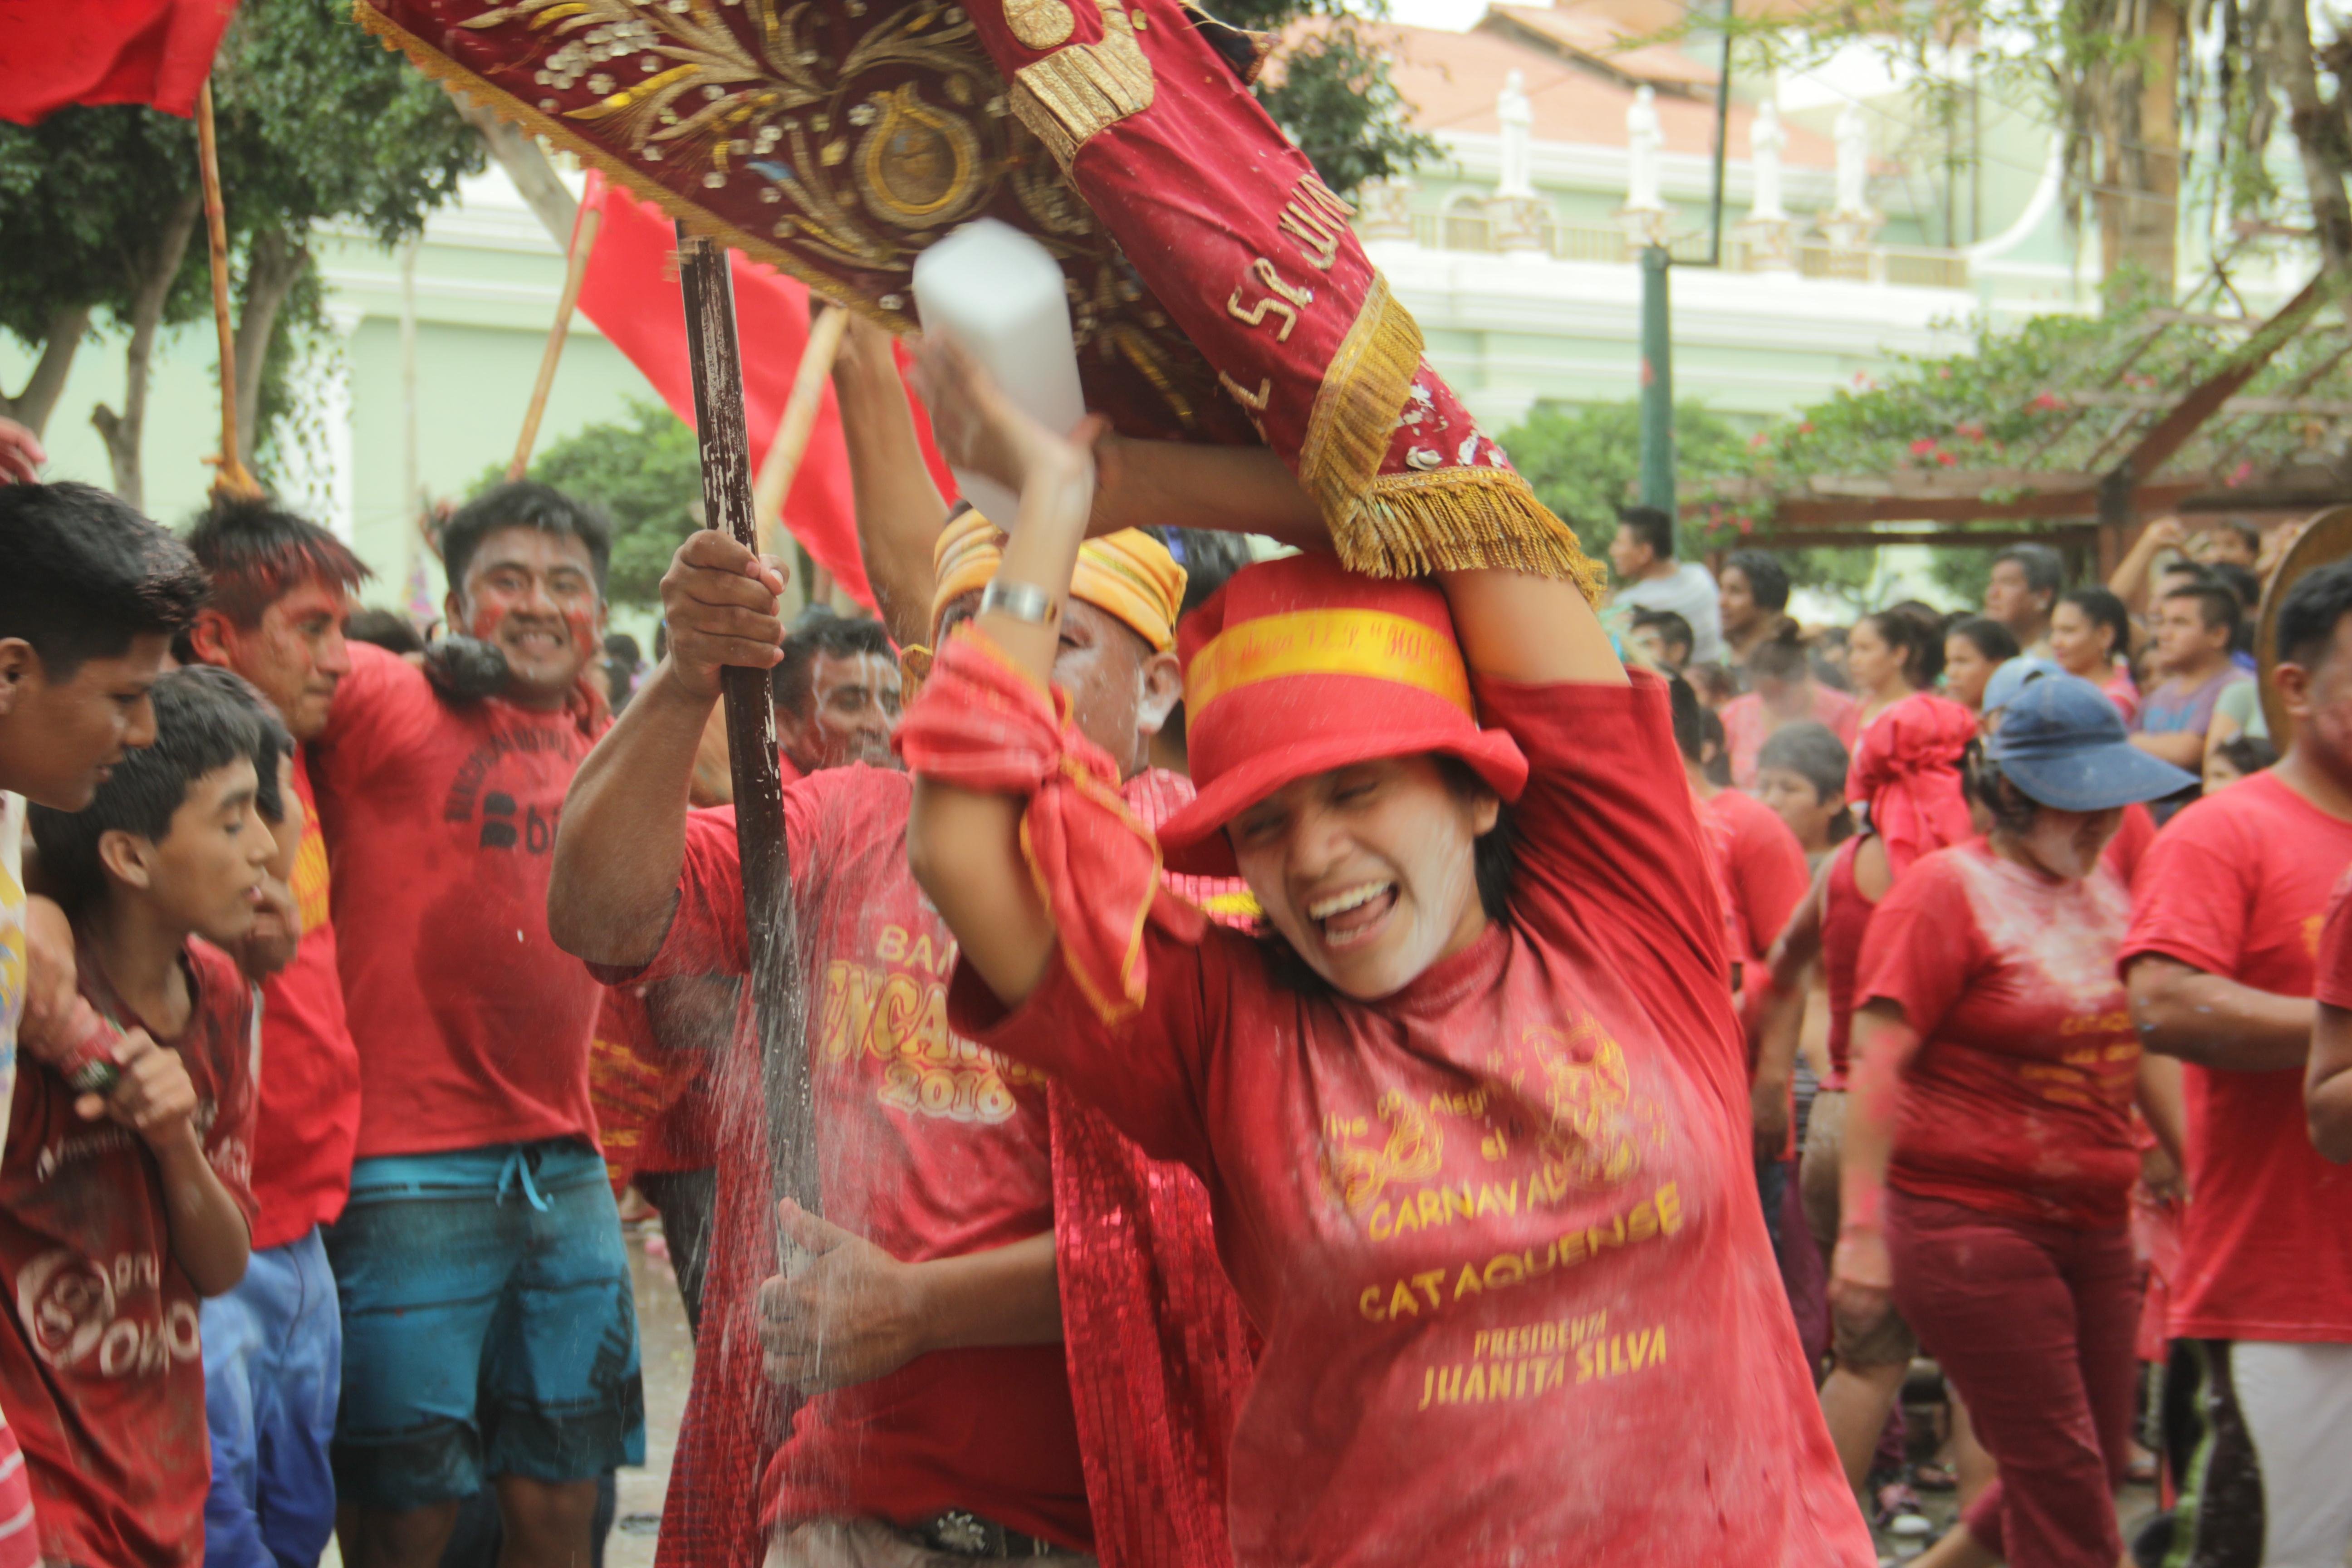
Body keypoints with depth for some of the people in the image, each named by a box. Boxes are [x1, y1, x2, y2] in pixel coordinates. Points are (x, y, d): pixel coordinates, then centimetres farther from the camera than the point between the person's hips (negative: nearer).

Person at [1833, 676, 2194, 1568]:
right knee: (2063, 1479, -6)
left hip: (2092, 1223, 8)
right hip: (1968, 1219, -8)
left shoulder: (2102, 890, 12)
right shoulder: (1946, 890, -11)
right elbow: (1876, 1062, -17)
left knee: (2100, 1463, 12)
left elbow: (2141, 1046, 22)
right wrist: (1861, 1228, -23)